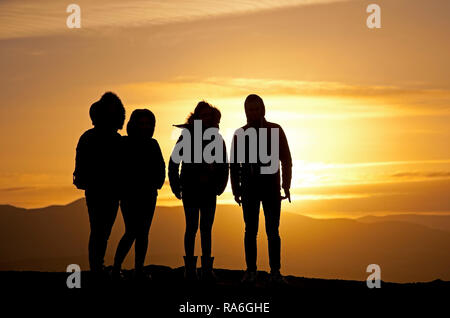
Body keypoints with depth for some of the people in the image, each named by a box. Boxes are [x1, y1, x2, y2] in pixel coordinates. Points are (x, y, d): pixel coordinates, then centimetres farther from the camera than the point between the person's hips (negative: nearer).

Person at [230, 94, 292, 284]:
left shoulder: (275, 130, 4)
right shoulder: (240, 134, 10)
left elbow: (286, 160, 4)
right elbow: (234, 164, 13)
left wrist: (286, 186, -4)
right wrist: (236, 189, 5)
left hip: (271, 187, -2)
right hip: (249, 188, 2)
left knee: (272, 231, -4)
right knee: (250, 230, 1)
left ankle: (275, 272, -1)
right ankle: (251, 271, 4)